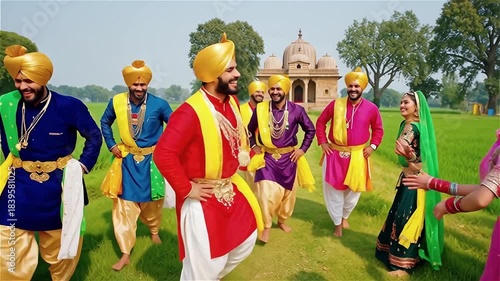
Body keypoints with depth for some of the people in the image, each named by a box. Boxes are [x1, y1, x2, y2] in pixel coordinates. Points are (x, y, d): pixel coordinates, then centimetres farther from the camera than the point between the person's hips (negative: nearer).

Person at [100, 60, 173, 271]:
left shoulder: (159, 104, -14)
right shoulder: (116, 102, -7)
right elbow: (105, 122, 12)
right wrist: (111, 145, 4)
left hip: (152, 159, -1)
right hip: (127, 160, 1)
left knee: (152, 201, 16)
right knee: (124, 205, 1)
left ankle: (154, 230, 47)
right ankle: (125, 253, 12)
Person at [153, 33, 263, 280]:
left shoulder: (232, 102, 1)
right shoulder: (190, 111, -26)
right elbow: (163, 154, -31)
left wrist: (244, 157, 7)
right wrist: (185, 190, -24)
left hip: (231, 189, 9)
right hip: (203, 198, -8)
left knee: (247, 239, 23)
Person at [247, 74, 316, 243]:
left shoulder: (296, 110, -8)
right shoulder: (260, 109, -7)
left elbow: (310, 129, 5)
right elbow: (250, 129, 10)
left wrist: (303, 149, -1)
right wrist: (253, 146, 2)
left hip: (289, 158, 2)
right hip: (267, 157, -1)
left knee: (288, 192, 15)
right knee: (267, 193, -12)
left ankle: (282, 221, 39)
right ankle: (266, 226, 9)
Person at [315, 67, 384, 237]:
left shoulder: (371, 108, -5)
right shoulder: (335, 104, -6)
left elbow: (378, 129, 9)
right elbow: (320, 122, 5)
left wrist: (373, 146, -3)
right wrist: (322, 141, -2)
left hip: (358, 156, 1)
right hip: (334, 154, 0)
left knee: (354, 190, 14)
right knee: (333, 189, 7)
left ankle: (345, 216, 43)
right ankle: (337, 224, 27)